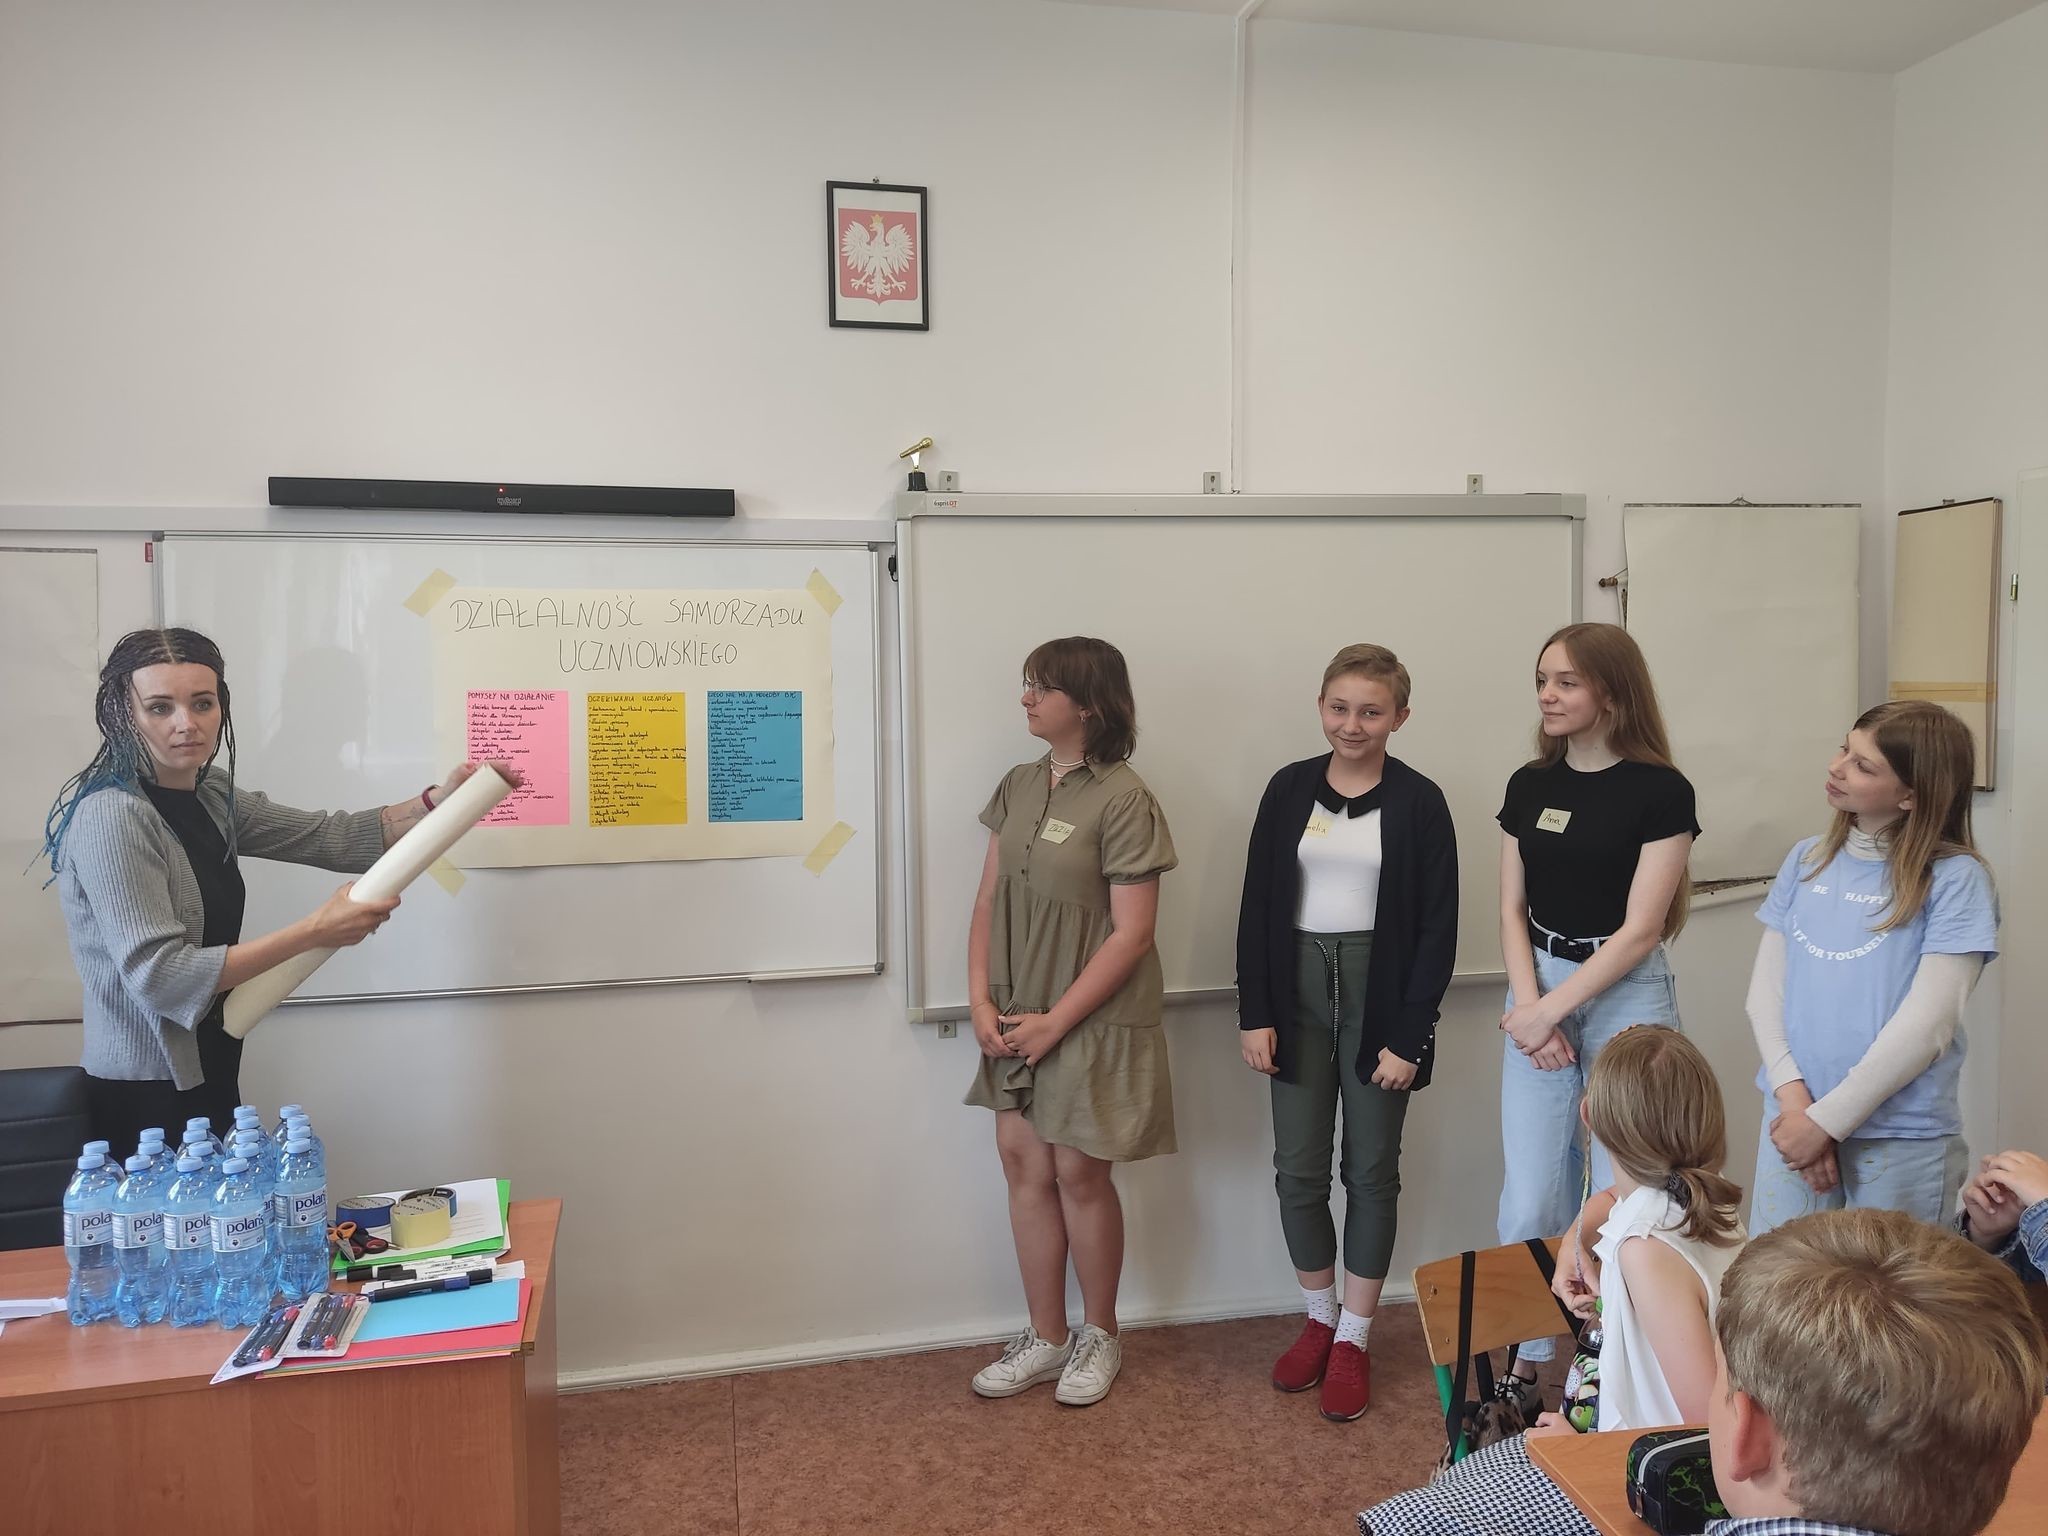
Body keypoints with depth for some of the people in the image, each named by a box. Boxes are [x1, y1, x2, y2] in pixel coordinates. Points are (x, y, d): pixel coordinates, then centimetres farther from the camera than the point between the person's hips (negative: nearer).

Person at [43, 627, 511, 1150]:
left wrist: (437, 801, -12)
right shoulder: (110, 817, -20)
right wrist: (314, 931, -26)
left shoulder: (211, 797, 4)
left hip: (208, 1076, 8)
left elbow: (329, 837, 3)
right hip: (143, 1095, -8)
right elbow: (159, 975, -26)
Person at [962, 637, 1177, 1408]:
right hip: (1016, 1019, 6)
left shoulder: (1123, 799, -15)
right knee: (1025, 1166, 11)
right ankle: (1046, 1338, 28)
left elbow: (1131, 934, -16)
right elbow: (989, 901, 6)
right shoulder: (1018, 786, 4)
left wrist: (1054, 1023, -15)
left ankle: (1100, 1336, 29)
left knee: (1079, 1173, 6)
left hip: (1093, 1021, -6)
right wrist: (982, 1002, -4)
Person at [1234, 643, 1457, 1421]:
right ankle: (1319, 1319, 29)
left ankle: (1354, 1340, 23)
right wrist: (1254, 1013, -2)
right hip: (1299, 990, 2)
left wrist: (1408, 1036, -10)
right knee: (1298, 1168, 7)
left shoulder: (1418, 802, -5)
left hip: (1379, 995, -2)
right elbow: (1258, 907, 3)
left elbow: (1437, 928, -5)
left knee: (1371, 1170, 8)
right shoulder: (1289, 789, 1)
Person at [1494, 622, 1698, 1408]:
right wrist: (1527, 1003, -9)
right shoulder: (1529, 785, 4)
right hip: (1539, 991, 4)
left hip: (1626, 996, -4)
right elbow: (1513, 908, 5)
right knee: (1531, 1197, 4)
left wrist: (1552, 1010, -13)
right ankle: (1529, 1354, 22)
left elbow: (1639, 930, -13)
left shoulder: (1660, 791, -10)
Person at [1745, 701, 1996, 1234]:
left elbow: (1927, 1025, -14)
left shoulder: (1954, 879, -9)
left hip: (1904, 1135, -4)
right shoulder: (1806, 861, 6)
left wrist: (1826, 1121, -13)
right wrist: (1793, 1095, -11)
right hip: (1793, 1115, 4)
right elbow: (1765, 988, 2)